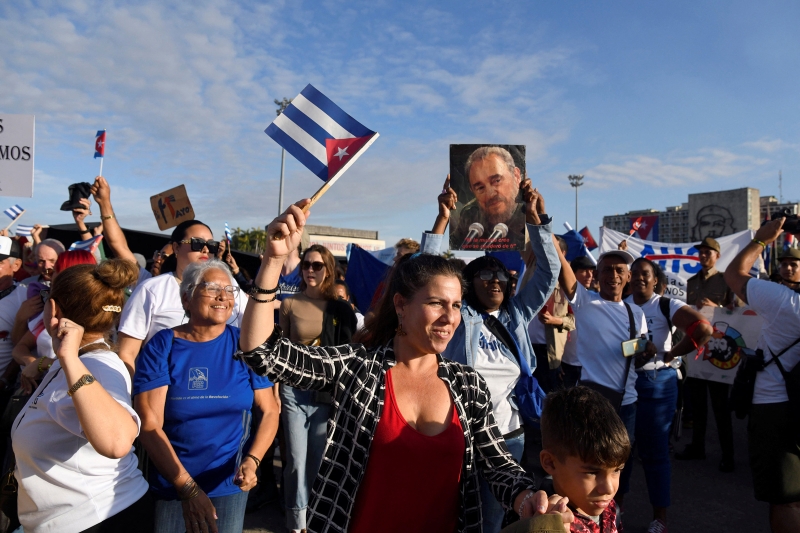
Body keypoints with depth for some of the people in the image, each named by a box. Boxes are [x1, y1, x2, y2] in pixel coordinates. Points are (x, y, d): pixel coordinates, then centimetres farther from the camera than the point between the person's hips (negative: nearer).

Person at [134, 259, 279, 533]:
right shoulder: (161, 346, -10)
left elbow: (269, 410, -4)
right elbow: (149, 424, -14)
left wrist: (252, 461, -20)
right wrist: (188, 487, -20)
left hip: (230, 485, 1)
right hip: (170, 485, -1)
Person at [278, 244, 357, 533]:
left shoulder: (342, 309, 2)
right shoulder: (289, 304, 3)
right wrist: (274, 390, 1)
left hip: (328, 393, 0)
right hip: (294, 390, 0)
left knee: (320, 460, 8)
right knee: (296, 460, 4)